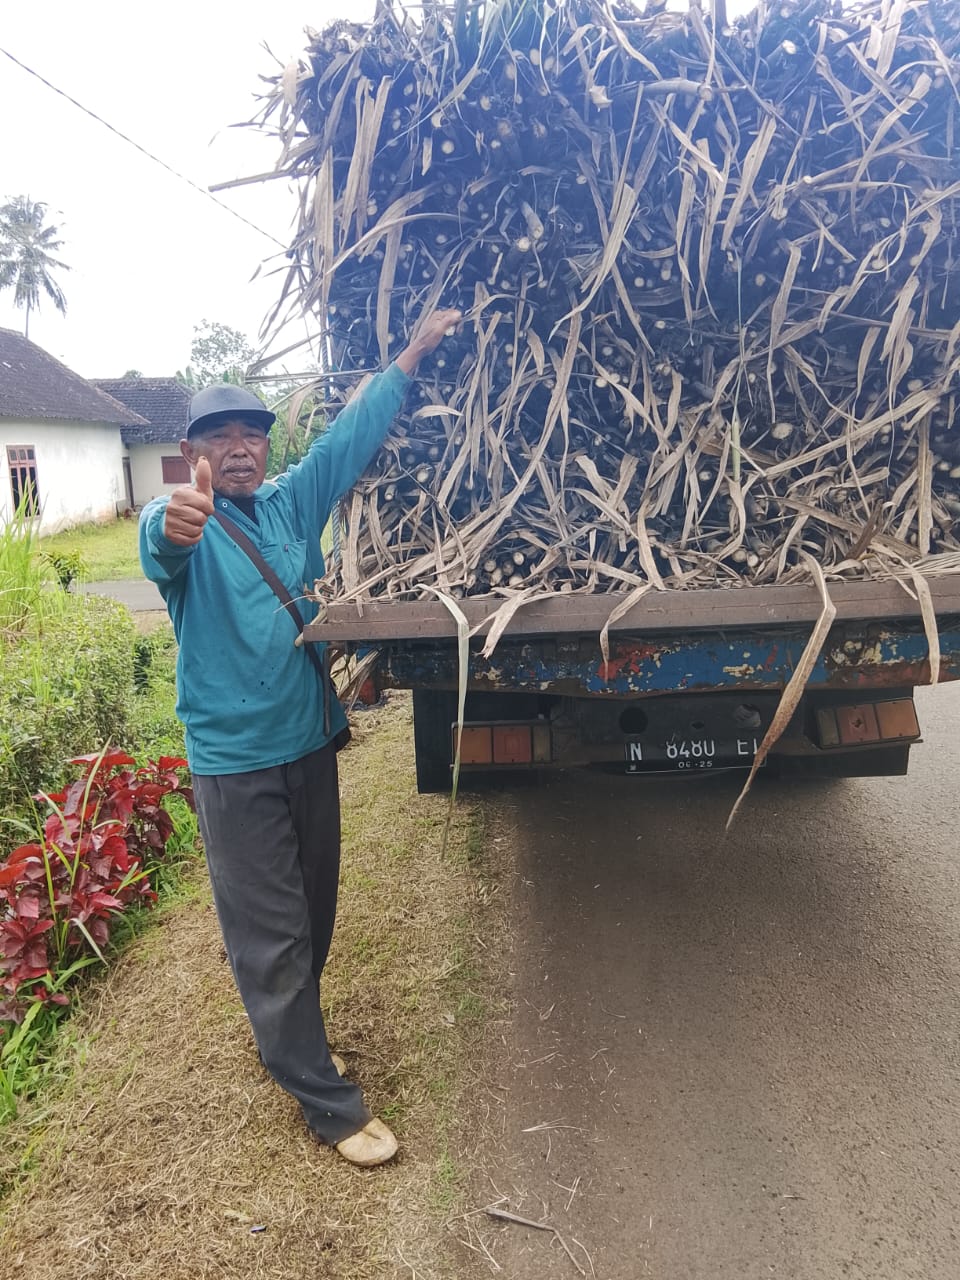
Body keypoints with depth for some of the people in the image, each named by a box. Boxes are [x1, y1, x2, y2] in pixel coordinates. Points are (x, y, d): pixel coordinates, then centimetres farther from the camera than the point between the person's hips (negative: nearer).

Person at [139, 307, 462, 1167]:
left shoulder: (294, 503, 5)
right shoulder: (182, 527, -10)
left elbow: (354, 434, 10)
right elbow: (160, 543, -34)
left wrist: (413, 354, 10)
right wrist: (176, 519, -58)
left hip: (311, 741, 6)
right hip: (235, 759, -5)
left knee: (315, 912, 18)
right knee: (272, 933, 2)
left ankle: (288, 1038, 42)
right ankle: (329, 1103, 16)